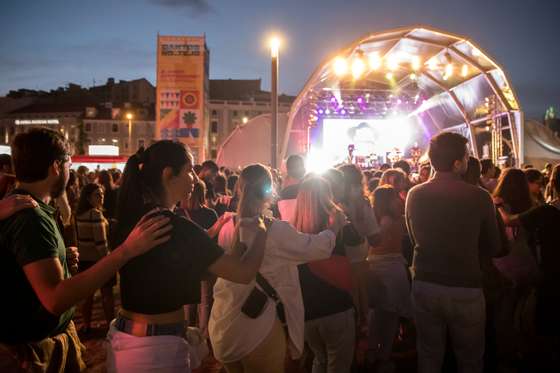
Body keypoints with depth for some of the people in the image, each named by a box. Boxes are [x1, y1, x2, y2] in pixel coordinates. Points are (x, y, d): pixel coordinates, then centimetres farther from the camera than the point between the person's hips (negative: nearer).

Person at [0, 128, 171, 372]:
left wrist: (62, 260, 0)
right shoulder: (30, 217, -25)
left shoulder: (29, 209, 6)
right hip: (34, 353, -9)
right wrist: (126, 251, -39)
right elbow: (55, 299, -35)